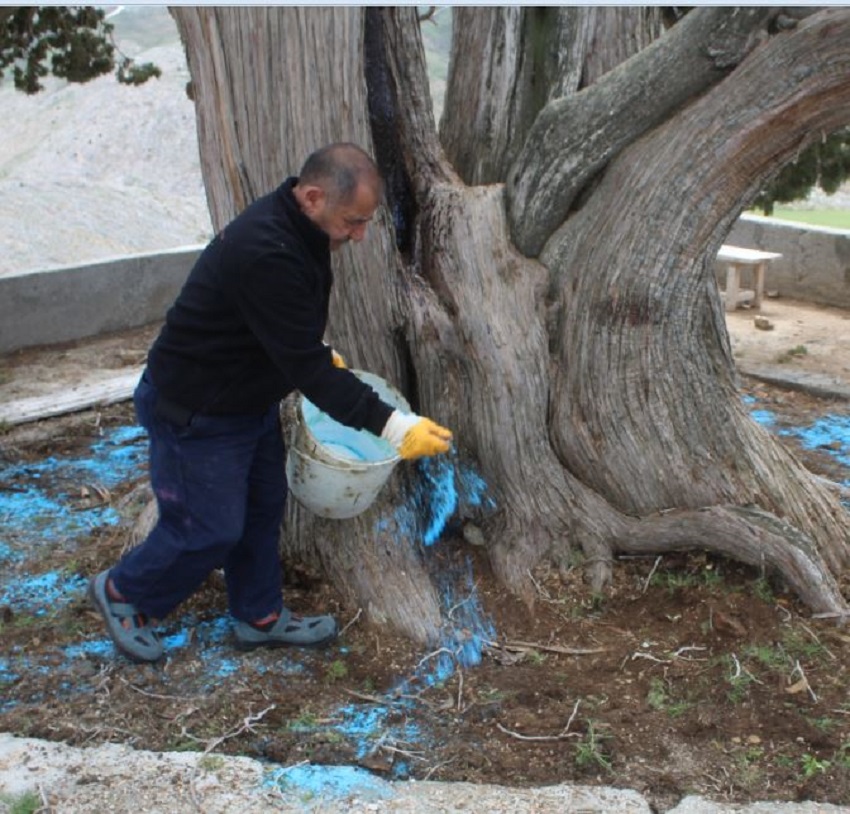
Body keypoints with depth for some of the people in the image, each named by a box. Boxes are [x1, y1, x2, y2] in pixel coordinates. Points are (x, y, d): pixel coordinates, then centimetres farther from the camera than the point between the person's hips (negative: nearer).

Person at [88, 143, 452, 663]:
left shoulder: (296, 230, -5)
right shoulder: (266, 254, -35)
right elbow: (306, 369, -34)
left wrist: (322, 354, 9)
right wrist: (392, 426, -34)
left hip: (252, 399, 9)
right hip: (196, 412, -9)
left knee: (263, 508, 18)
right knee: (210, 529, 5)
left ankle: (260, 618, 37)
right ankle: (122, 593, 31)